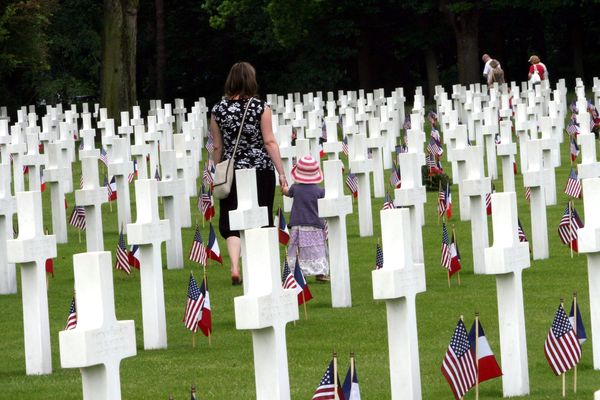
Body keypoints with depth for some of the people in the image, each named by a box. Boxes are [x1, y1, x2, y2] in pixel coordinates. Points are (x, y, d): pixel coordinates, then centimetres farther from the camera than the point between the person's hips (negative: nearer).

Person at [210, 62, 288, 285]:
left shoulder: (218, 110, 0)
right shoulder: (261, 107, -6)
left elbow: (217, 147, 5)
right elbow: (269, 142, -9)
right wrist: (282, 173, -6)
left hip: (232, 172, 1)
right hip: (261, 171, -1)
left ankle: (235, 267, -16)